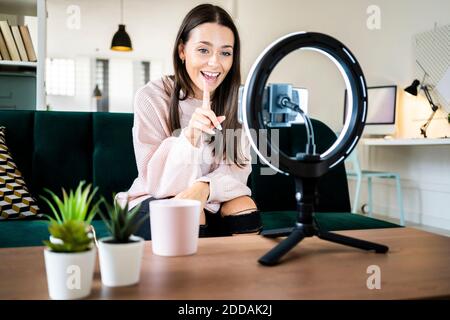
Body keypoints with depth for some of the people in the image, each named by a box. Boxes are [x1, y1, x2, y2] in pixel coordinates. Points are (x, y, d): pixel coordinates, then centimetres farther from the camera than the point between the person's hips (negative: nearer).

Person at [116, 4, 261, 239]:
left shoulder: (237, 100, -5)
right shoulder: (151, 97, -15)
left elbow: (238, 168, -10)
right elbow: (156, 183, -19)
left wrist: (205, 187, -32)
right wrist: (189, 137, -36)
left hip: (212, 201, 3)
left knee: (245, 207, -26)